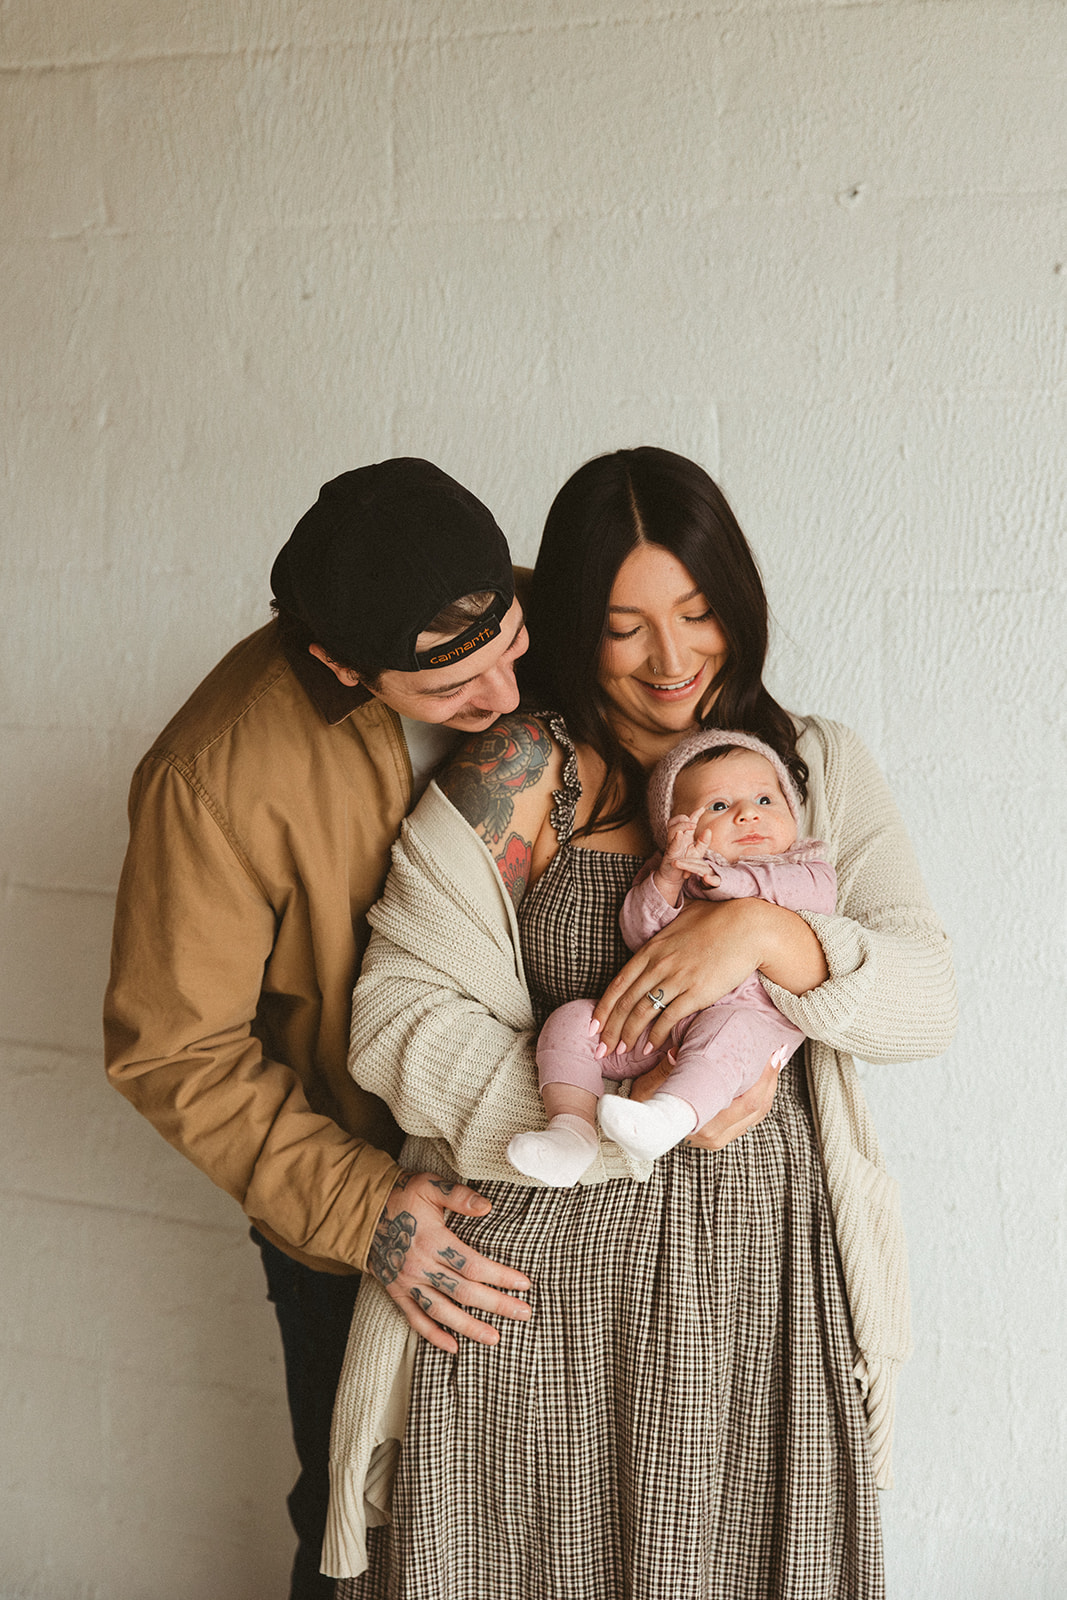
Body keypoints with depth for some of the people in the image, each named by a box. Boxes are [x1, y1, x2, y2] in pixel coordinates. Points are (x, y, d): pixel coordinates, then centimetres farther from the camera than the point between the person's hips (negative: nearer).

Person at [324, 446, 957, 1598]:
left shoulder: (818, 768, 7)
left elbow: (928, 1001, -1)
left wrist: (762, 930, -20)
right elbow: (398, 1017, -10)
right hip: (545, 1259, -2)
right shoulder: (520, 776, -4)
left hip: (762, 1265, 2)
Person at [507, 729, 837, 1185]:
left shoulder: (801, 868, 17)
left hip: (751, 1013, -4)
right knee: (571, 1020, -12)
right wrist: (668, 878, -13)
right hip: (656, 1013, 5)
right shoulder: (663, 875, 21)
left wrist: (726, 877, -15)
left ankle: (666, 1116, -59)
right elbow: (636, 933, 4)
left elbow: (817, 890, -9)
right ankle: (572, 1129, -27)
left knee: (728, 1030, -38)